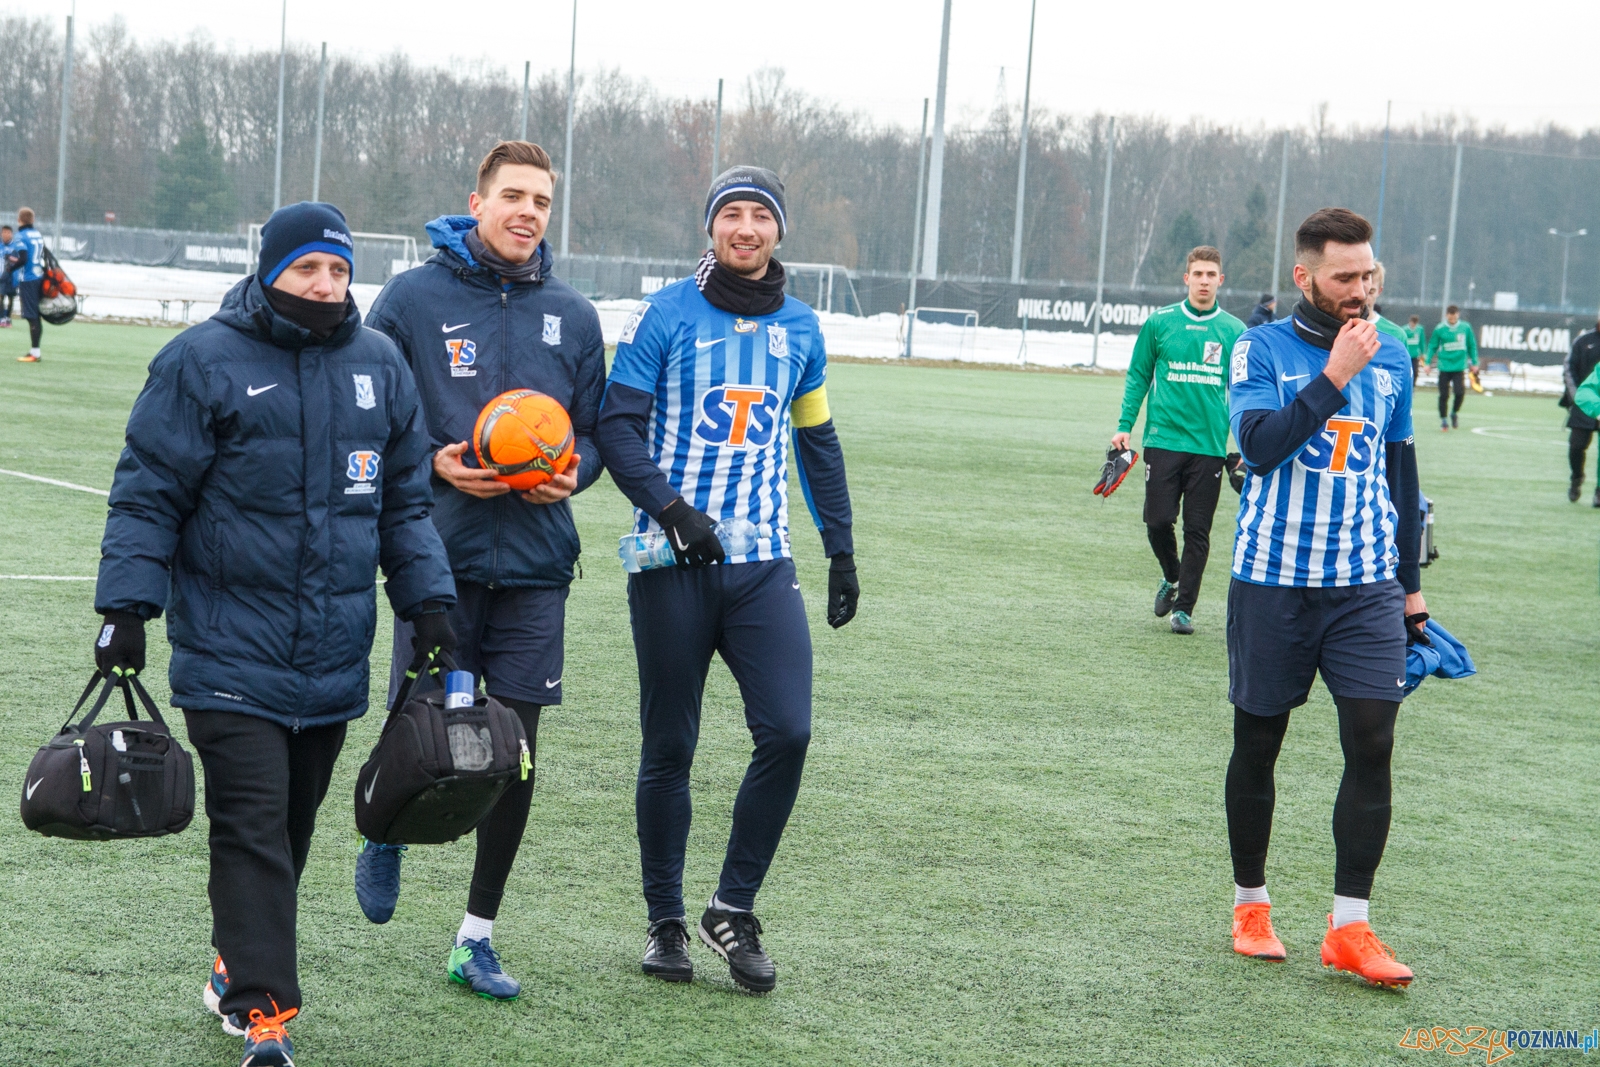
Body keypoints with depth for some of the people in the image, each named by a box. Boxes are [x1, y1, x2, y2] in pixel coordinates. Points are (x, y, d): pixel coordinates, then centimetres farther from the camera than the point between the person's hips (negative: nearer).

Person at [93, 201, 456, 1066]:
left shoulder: (379, 365, 11)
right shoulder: (203, 362, -4)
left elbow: (406, 500, 19)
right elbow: (148, 494, -2)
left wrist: (427, 598, 12)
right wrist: (127, 607, -9)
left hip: (335, 660, 5)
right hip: (231, 655, -5)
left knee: (292, 827, 12)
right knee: (252, 830, -9)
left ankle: (240, 967, 28)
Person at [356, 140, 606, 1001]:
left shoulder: (572, 316, 9)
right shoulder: (412, 298, -1)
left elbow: (595, 430, 16)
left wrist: (574, 470, -5)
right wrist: (434, 462, -13)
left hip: (534, 566, 3)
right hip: (438, 558, -3)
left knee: (515, 751, 3)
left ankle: (477, 936, 15)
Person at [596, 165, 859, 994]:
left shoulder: (799, 330, 12)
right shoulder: (665, 317, -1)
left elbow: (817, 442, 21)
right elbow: (616, 426, -4)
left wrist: (841, 549, 18)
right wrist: (670, 505, -18)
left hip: (762, 564, 3)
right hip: (673, 563, -3)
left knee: (787, 732, -11)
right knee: (669, 747, 4)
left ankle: (733, 910, 6)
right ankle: (666, 923, 18)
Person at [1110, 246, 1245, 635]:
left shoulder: (1234, 331, 4)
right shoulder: (1159, 323, 3)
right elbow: (1138, 376, 8)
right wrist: (1124, 426, 1)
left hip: (1210, 445, 0)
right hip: (1163, 439, 0)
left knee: (1197, 530, 1)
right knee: (1158, 520, -3)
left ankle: (1184, 607, 12)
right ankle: (1172, 577, 26)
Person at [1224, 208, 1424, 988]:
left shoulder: (1391, 358, 8)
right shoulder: (1262, 350, -3)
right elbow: (1259, 447, -19)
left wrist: (1410, 582, 18)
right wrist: (1333, 377, -22)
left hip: (1367, 587, 2)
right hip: (1272, 581, -2)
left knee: (1372, 743, -9)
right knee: (1258, 743, 7)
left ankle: (1350, 928, -4)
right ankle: (1250, 905, 24)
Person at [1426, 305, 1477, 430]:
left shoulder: (1465, 327, 2)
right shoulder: (1439, 329, -2)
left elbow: (1472, 345, 10)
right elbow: (1432, 346, 3)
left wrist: (1474, 362, 11)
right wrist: (1428, 362, -4)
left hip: (1459, 367, 0)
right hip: (1444, 367, 0)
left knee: (1460, 392, -13)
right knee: (1444, 395, 2)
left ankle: (1454, 413, 14)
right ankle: (1444, 419, 17)